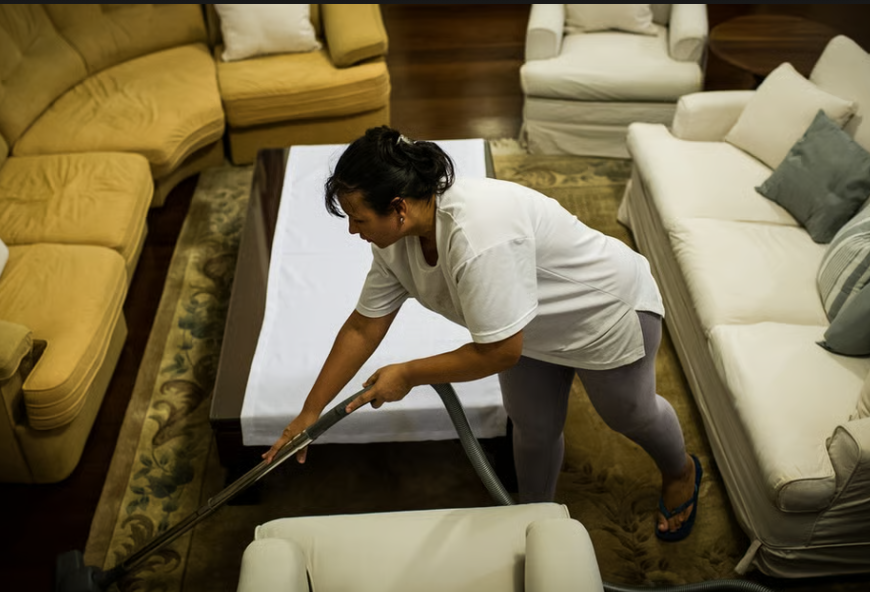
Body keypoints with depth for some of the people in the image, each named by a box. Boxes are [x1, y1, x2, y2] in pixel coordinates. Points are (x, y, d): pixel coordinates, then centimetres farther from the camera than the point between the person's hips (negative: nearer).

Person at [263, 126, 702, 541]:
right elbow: (362, 328, -7)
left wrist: (407, 375, -25)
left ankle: (681, 472, 51)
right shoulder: (396, 237, -16)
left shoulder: (478, 238, -44)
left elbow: (500, 352, -38)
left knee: (628, 413, 18)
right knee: (533, 427, 13)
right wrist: (310, 412, -3)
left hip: (607, 307, -6)